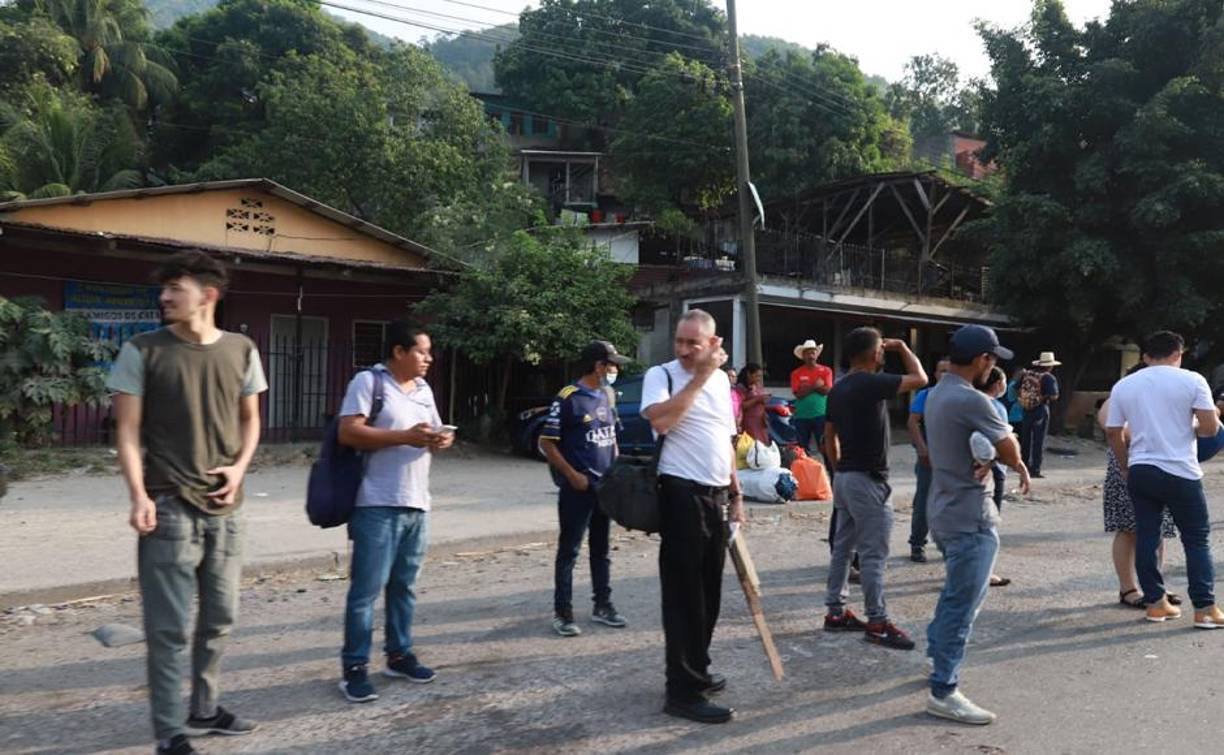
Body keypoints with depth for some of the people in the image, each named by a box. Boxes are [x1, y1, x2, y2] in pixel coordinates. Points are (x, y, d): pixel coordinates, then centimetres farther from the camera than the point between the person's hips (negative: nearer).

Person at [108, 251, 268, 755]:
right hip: (170, 507, -4)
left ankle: (204, 710, 32)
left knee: (219, 618, 15)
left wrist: (239, 467, -4)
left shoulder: (241, 351, 4)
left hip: (226, 508, 4)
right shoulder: (143, 351, -5)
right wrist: (139, 495, -16)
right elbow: (128, 430, -5)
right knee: (168, 627, 1)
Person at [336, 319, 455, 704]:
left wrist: (441, 440, -3)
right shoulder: (368, 381, -7)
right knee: (367, 588, -3)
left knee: (404, 585, 14)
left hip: (417, 504, 7)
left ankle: (399, 654, 26)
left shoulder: (424, 389, 16)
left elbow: (433, 433, 22)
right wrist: (406, 436, -19)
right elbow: (348, 432, -16)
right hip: (378, 505, -7)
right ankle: (354, 667, 5)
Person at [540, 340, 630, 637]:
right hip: (578, 487, -7)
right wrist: (572, 475, -14)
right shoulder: (568, 398, -13)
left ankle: (603, 606, 25)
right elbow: (546, 442, -11)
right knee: (569, 550, 0)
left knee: (601, 549, 15)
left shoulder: (608, 395, 10)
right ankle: (562, 613, 8)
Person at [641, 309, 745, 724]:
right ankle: (683, 690, 2)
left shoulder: (721, 379, 13)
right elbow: (661, 420, -27)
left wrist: (735, 492, 17)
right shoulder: (661, 374, -7)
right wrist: (699, 377, -20)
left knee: (708, 591, 14)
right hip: (682, 493, -7)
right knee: (683, 592, -4)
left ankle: (695, 670, 28)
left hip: (716, 495, 7)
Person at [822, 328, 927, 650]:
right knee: (873, 554, -3)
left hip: (844, 478, 9)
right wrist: (902, 347, 3)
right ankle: (877, 622, 3)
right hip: (867, 480, -9)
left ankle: (835, 611, 19)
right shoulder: (872, 383, -16)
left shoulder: (838, 389, 10)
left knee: (843, 546, 13)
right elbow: (920, 378, -9)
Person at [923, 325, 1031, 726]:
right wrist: (1013, 460, 12)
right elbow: (1010, 450, -10)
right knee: (963, 604, -4)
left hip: (945, 510, 10)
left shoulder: (937, 394, 10)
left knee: (956, 594, 25)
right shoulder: (972, 400, -21)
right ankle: (943, 692, 1)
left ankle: (938, 657, 37)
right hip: (970, 517, -10)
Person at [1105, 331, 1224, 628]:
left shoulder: (1123, 386, 7)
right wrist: (1191, 428, 13)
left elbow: (1113, 432, 9)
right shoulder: (1192, 380, -4)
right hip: (1180, 472, -3)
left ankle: (1155, 603, 15)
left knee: (1146, 537, 9)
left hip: (1140, 471, 4)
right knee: (1197, 540, 6)